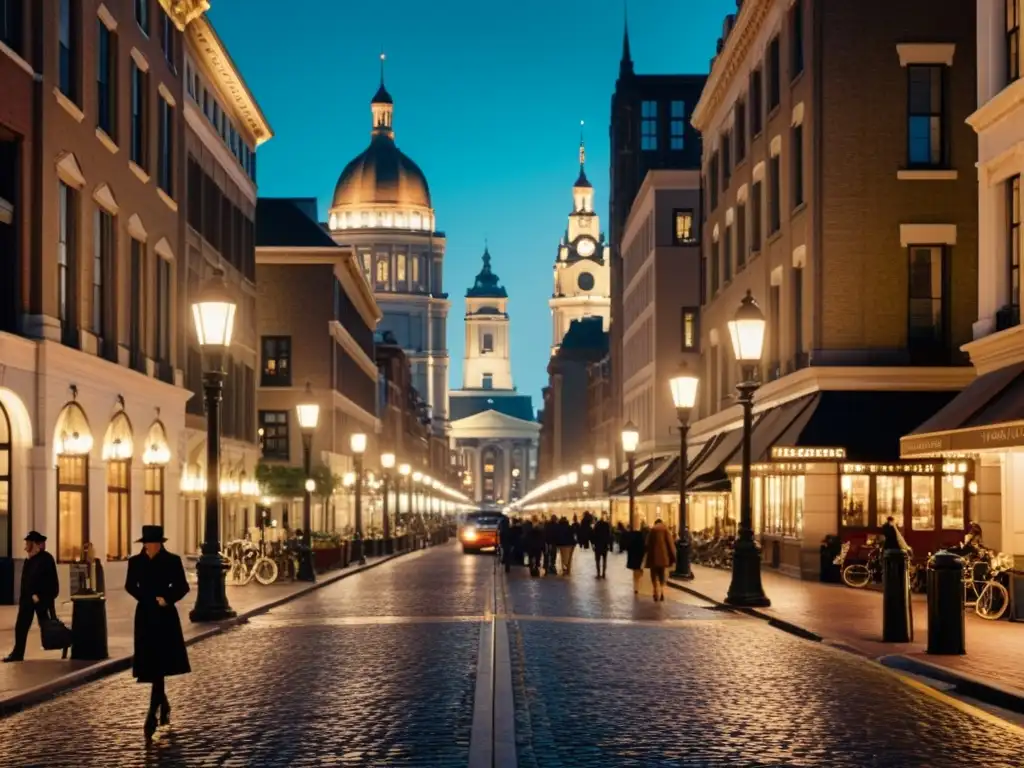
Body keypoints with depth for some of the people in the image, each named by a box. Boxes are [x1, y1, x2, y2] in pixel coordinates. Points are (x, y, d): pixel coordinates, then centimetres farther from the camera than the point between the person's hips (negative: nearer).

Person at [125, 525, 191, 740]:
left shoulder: (172, 561, -5)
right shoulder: (136, 562, 1)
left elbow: (182, 587, 0)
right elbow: (130, 586, 7)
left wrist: (165, 599, -14)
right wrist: (151, 599, -3)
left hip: (165, 616, -3)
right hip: (145, 616, 3)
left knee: (158, 665, -8)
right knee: (151, 665, 8)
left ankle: (152, 717, -11)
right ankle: (164, 704, 30)